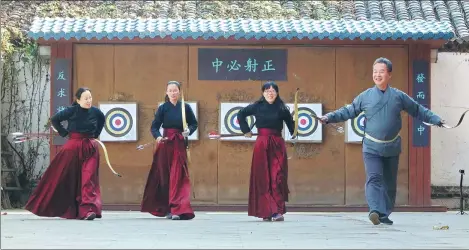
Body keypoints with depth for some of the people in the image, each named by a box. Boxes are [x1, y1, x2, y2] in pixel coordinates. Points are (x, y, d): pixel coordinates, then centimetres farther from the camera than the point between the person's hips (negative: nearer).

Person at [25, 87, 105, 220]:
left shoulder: (95, 112, 0)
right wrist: (64, 133, -2)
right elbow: (54, 119, 1)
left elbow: (102, 119, 23)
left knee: (88, 178, -10)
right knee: (60, 178, 9)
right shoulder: (72, 111, -8)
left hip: (90, 148, 1)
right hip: (73, 148, -1)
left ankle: (88, 210, -16)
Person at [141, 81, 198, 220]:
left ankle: (178, 209, -10)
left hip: (180, 145, -1)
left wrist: (188, 131, -8)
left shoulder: (185, 107, 2)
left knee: (178, 177, -7)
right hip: (165, 144, 1)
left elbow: (194, 123, 12)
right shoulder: (163, 108, 1)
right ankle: (166, 208, 17)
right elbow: (154, 126, -3)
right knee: (165, 176, 5)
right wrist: (157, 136, -22)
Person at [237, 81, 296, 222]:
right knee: (263, 179, 2)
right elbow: (241, 115, 18)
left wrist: (294, 133, -16)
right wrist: (246, 130, 10)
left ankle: (277, 211, -10)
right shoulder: (257, 106, 5)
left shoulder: (282, 108, 3)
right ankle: (266, 212, 7)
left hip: (277, 144, -1)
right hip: (262, 145, 1)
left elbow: (290, 123, 4)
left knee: (277, 178, -8)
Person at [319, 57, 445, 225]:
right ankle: (376, 210, -29)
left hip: (392, 148, 2)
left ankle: (385, 214, 20)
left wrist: (436, 120, 4)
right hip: (371, 148, -2)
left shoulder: (399, 96, 3)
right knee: (374, 178, -18)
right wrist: (329, 118, -8)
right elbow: (348, 111, 4)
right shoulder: (365, 96, 1)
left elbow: (418, 110, 10)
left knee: (389, 183, 9)